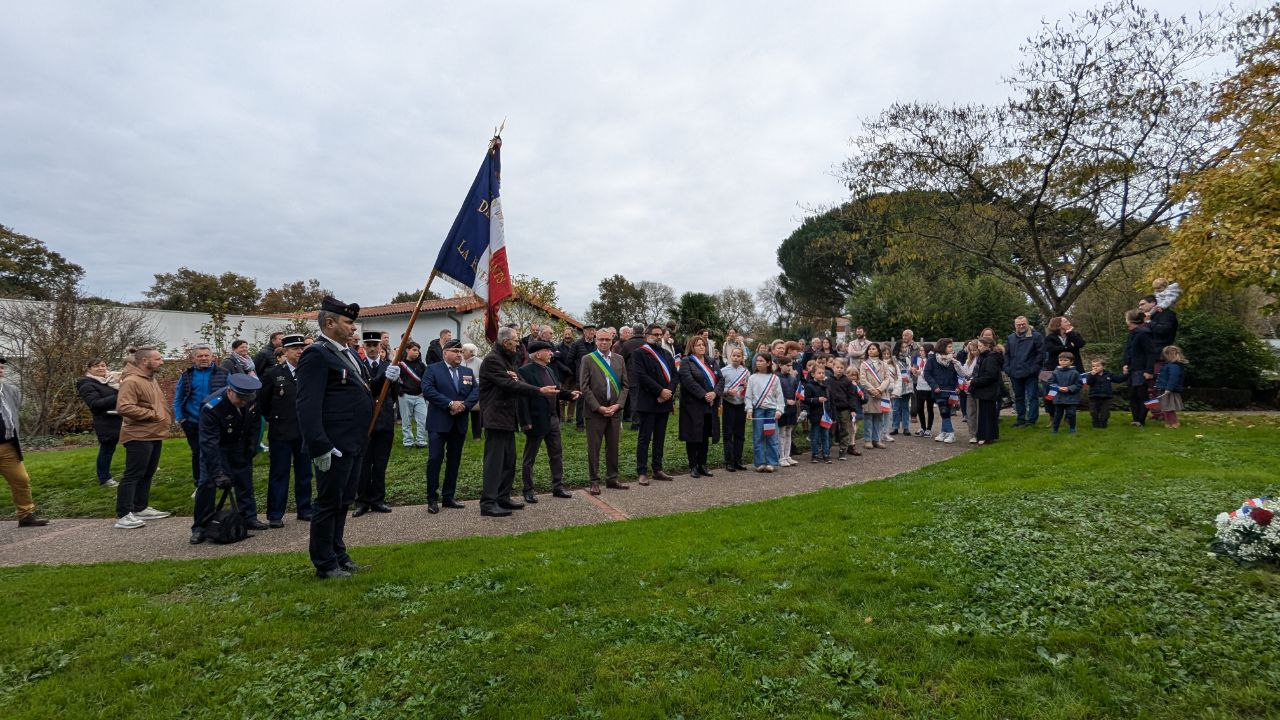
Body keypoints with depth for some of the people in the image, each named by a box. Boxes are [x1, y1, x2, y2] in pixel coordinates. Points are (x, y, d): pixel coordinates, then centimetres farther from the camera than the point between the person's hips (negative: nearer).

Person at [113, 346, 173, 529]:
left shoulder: (150, 379, 14)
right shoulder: (131, 381, -18)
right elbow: (123, 407, -29)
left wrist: (165, 418, 13)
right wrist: (152, 414, -23)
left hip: (154, 435, 10)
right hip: (139, 436, -10)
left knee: (147, 474, 15)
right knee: (133, 475, -6)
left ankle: (141, 508, 25)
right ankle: (123, 515, -1)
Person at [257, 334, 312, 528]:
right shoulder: (272, 373, -3)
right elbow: (262, 401, 5)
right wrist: (272, 419, 8)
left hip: (305, 431, 3)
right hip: (281, 432, -3)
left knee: (304, 472, 11)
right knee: (279, 474, 3)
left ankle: (304, 509, 22)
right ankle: (275, 515, 10)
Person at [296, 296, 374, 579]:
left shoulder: (348, 352, 14)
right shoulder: (317, 354, -15)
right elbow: (308, 406, -22)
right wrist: (320, 448, -24)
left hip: (353, 444, 9)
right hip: (334, 447, -9)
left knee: (343, 502, 18)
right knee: (328, 503, 3)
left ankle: (338, 555, 32)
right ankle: (325, 564, 16)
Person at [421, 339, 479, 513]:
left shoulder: (468, 372, 13)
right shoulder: (432, 369, -2)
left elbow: (476, 391, 4)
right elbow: (428, 390, -15)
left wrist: (464, 405, -14)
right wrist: (450, 403, -20)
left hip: (460, 423, 5)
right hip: (439, 423, -5)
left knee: (454, 461, 9)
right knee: (435, 459, -5)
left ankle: (448, 497, 19)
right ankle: (432, 499, 5)